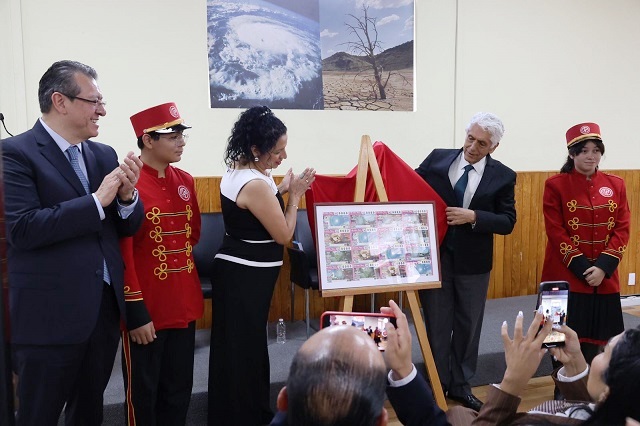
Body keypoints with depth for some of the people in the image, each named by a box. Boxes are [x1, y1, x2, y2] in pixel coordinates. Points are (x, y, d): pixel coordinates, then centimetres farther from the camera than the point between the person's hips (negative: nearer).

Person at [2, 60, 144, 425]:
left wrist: (127, 195, -12)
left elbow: (127, 228, 9)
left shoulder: (105, 155, 8)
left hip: (106, 307, 6)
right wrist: (96, 201, -21)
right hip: (50, 315, -6)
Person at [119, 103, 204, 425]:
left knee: (180, 390, 17)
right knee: (143, 393, 11)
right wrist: (135, 313, -15)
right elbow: (121, 254, -16)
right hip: (146, 309, -6)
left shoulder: (185, 181, 6)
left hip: (184, 303, 6)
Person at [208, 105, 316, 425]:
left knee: (233, 346, 18)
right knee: (246, 348, 2)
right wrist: (294, 195, -7)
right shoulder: (256, 184, -24)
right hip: (247, 277, -10)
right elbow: (283, 234, -17)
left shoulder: (236, 171, 7)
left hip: (235, 270, 10)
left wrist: (280, 190, 7)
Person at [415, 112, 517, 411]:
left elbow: (507, 222, -7)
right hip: (435, 255, 0)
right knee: (437, 325, 9)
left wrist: (473, 216, -20)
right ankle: (438, 384, 26)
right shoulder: (437, 159, -2)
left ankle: (461, 385, 31)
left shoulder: (503, 176, -4)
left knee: (468, 325, 13)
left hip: (473, 262, 1)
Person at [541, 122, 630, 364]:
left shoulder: (616, 185, 7)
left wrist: (602, 267, -12)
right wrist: (582, 268, -15)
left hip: (604, 279, 4)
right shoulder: (555, 185, -4)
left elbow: (622, 230, 1)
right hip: (566, 277, -3)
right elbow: (555, 232, -9)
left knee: (593, 343, 10)